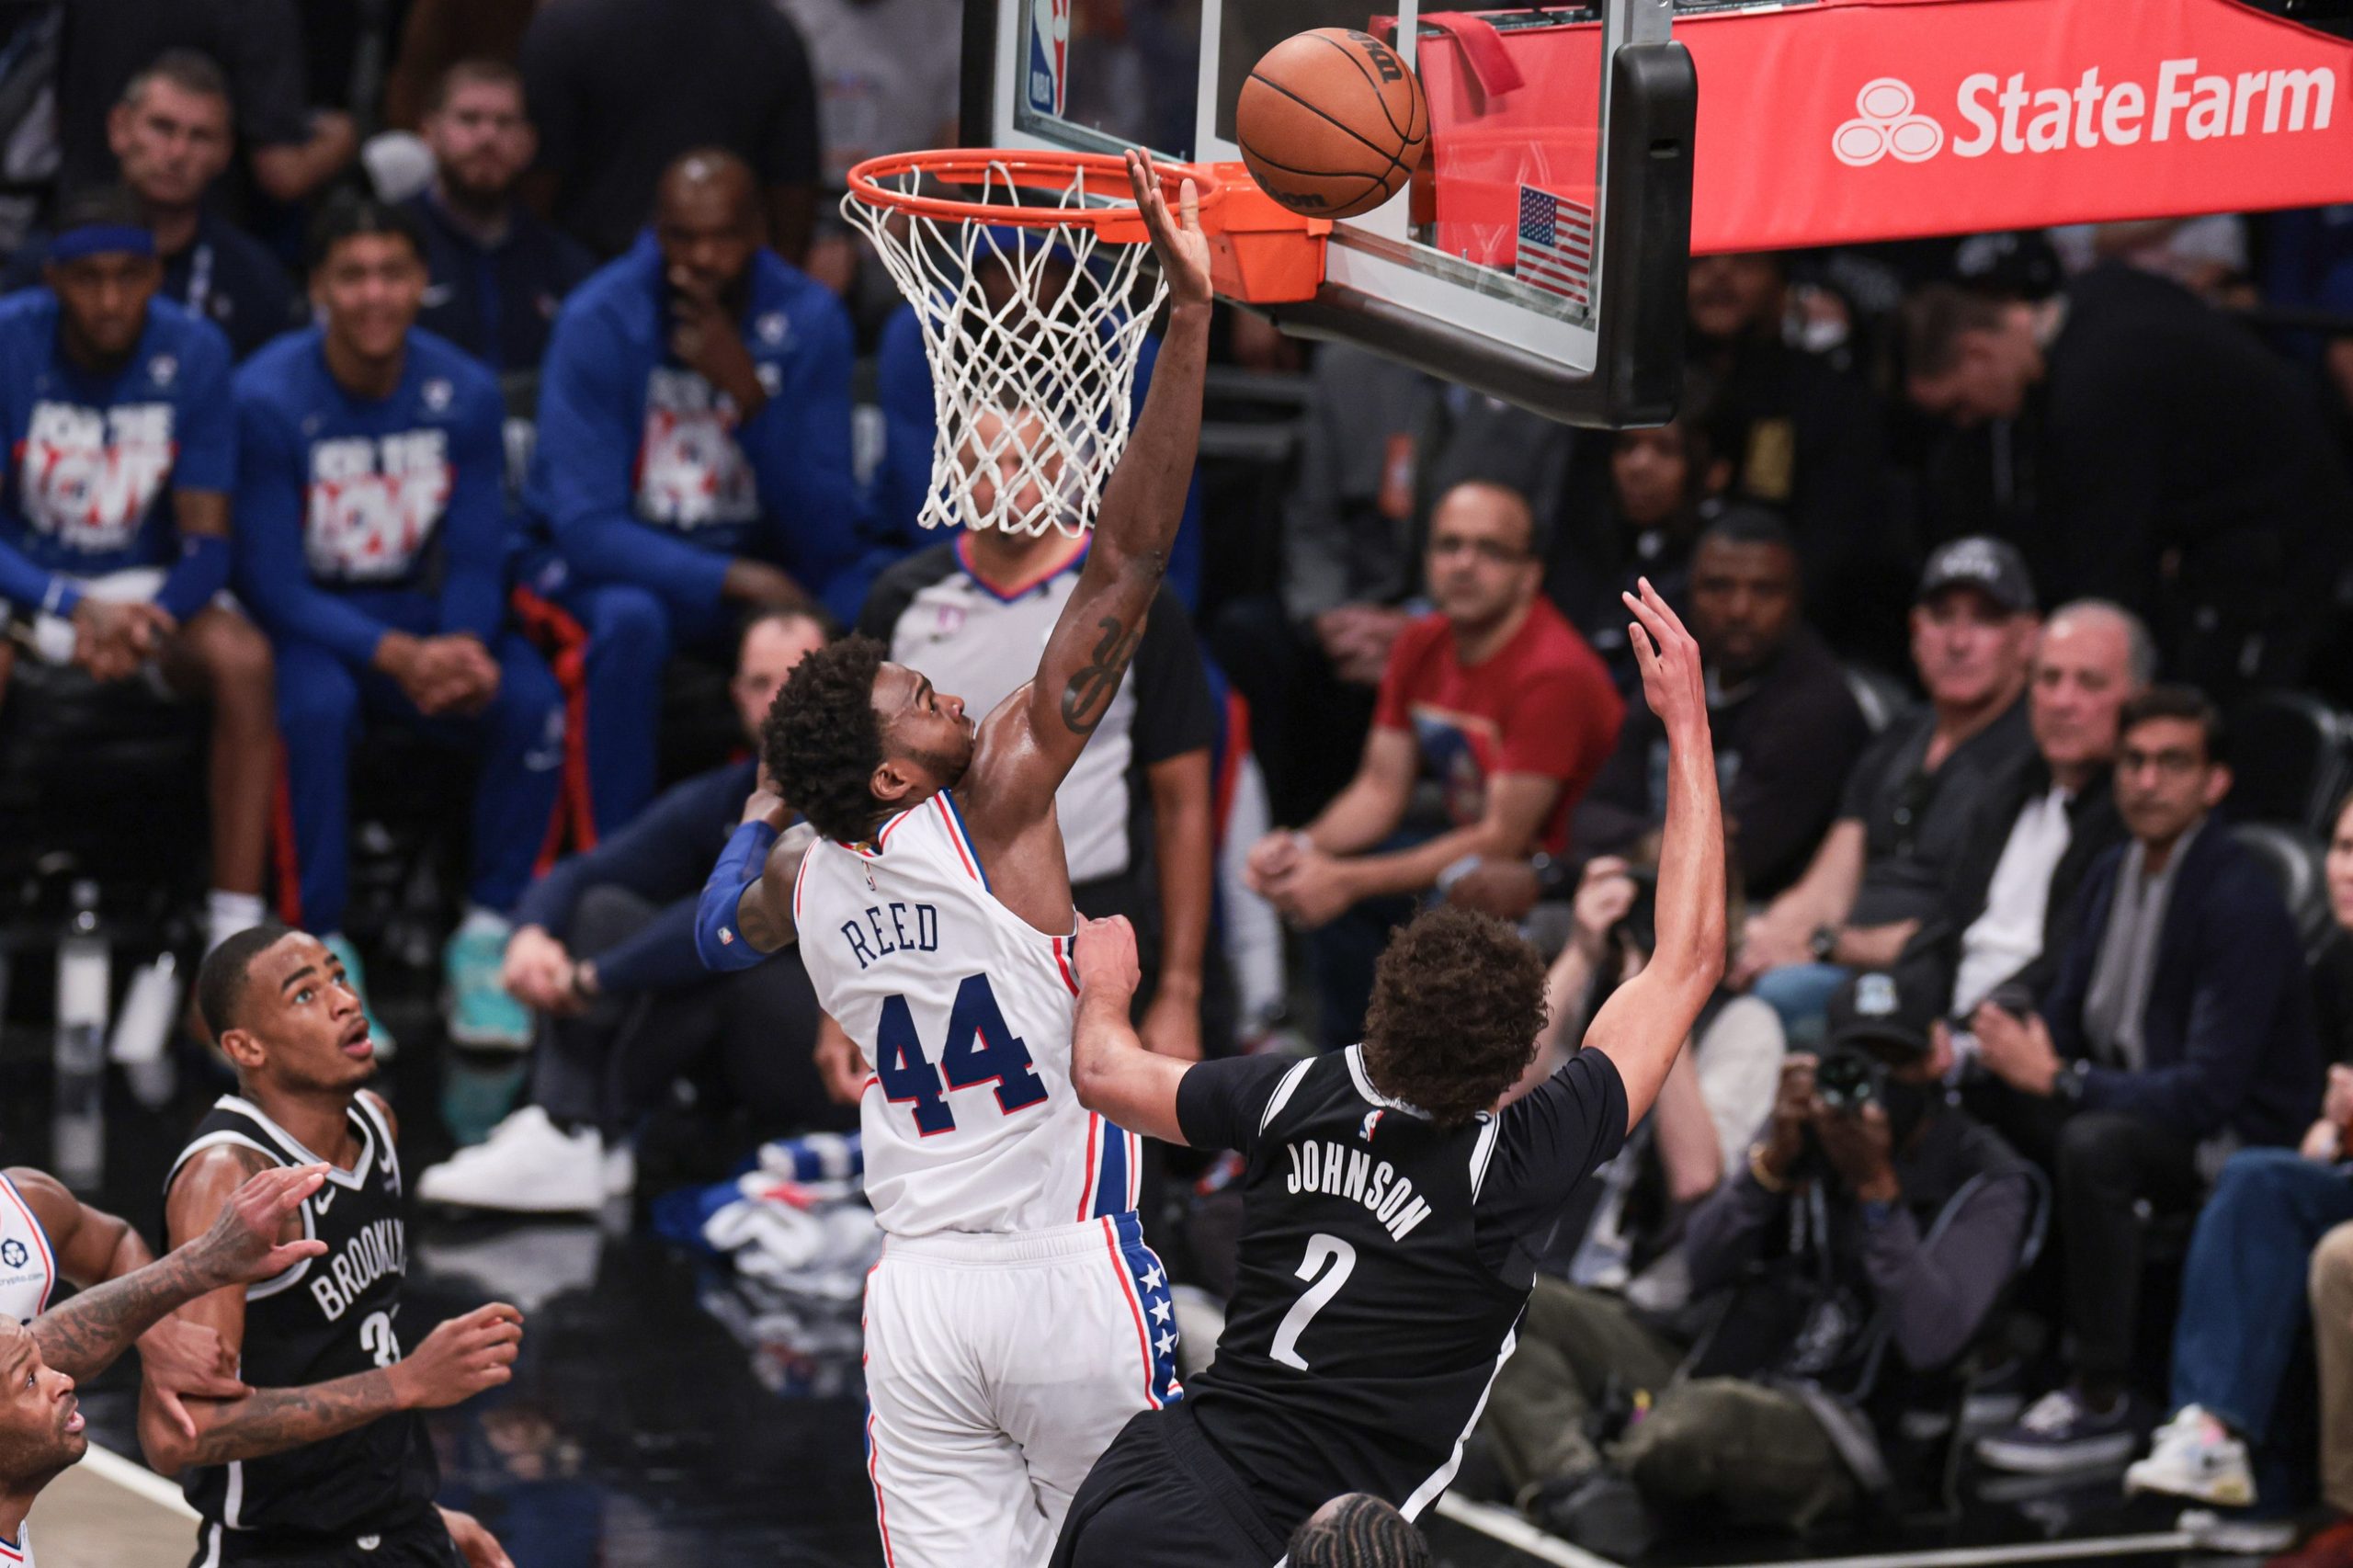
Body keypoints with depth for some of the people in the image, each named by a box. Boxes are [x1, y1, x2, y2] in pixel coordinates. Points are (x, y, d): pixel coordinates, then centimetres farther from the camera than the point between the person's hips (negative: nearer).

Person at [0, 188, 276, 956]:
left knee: (244, 658, -29)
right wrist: (78, 610, -34)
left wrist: (149, 621, -30)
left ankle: (236, 938, -27)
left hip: (144, 581, 2)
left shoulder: (192, 353, -10)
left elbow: (206, 541, -9)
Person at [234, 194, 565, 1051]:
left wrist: (464, 647, -23)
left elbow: (477, 559, 0)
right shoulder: (269, 398, -15)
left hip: (424, 613, 3)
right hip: (307, 620, -3)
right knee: (319, 703, -38)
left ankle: (485, 938, -14)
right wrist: (396, 657, -28)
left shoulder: (463, 393, -4)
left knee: (533, 702, -26)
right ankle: (326, 950, -25)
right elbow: (274, 584, -16)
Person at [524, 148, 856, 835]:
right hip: (623, 563, -2)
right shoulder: (599, 321, -14)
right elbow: (584, 526, -20)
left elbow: (828, 538, -11)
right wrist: (731, 579, -34)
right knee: (630, 618, -37)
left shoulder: (809, 320, -7)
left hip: (759, 566, 2)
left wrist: (751, 397, -25)